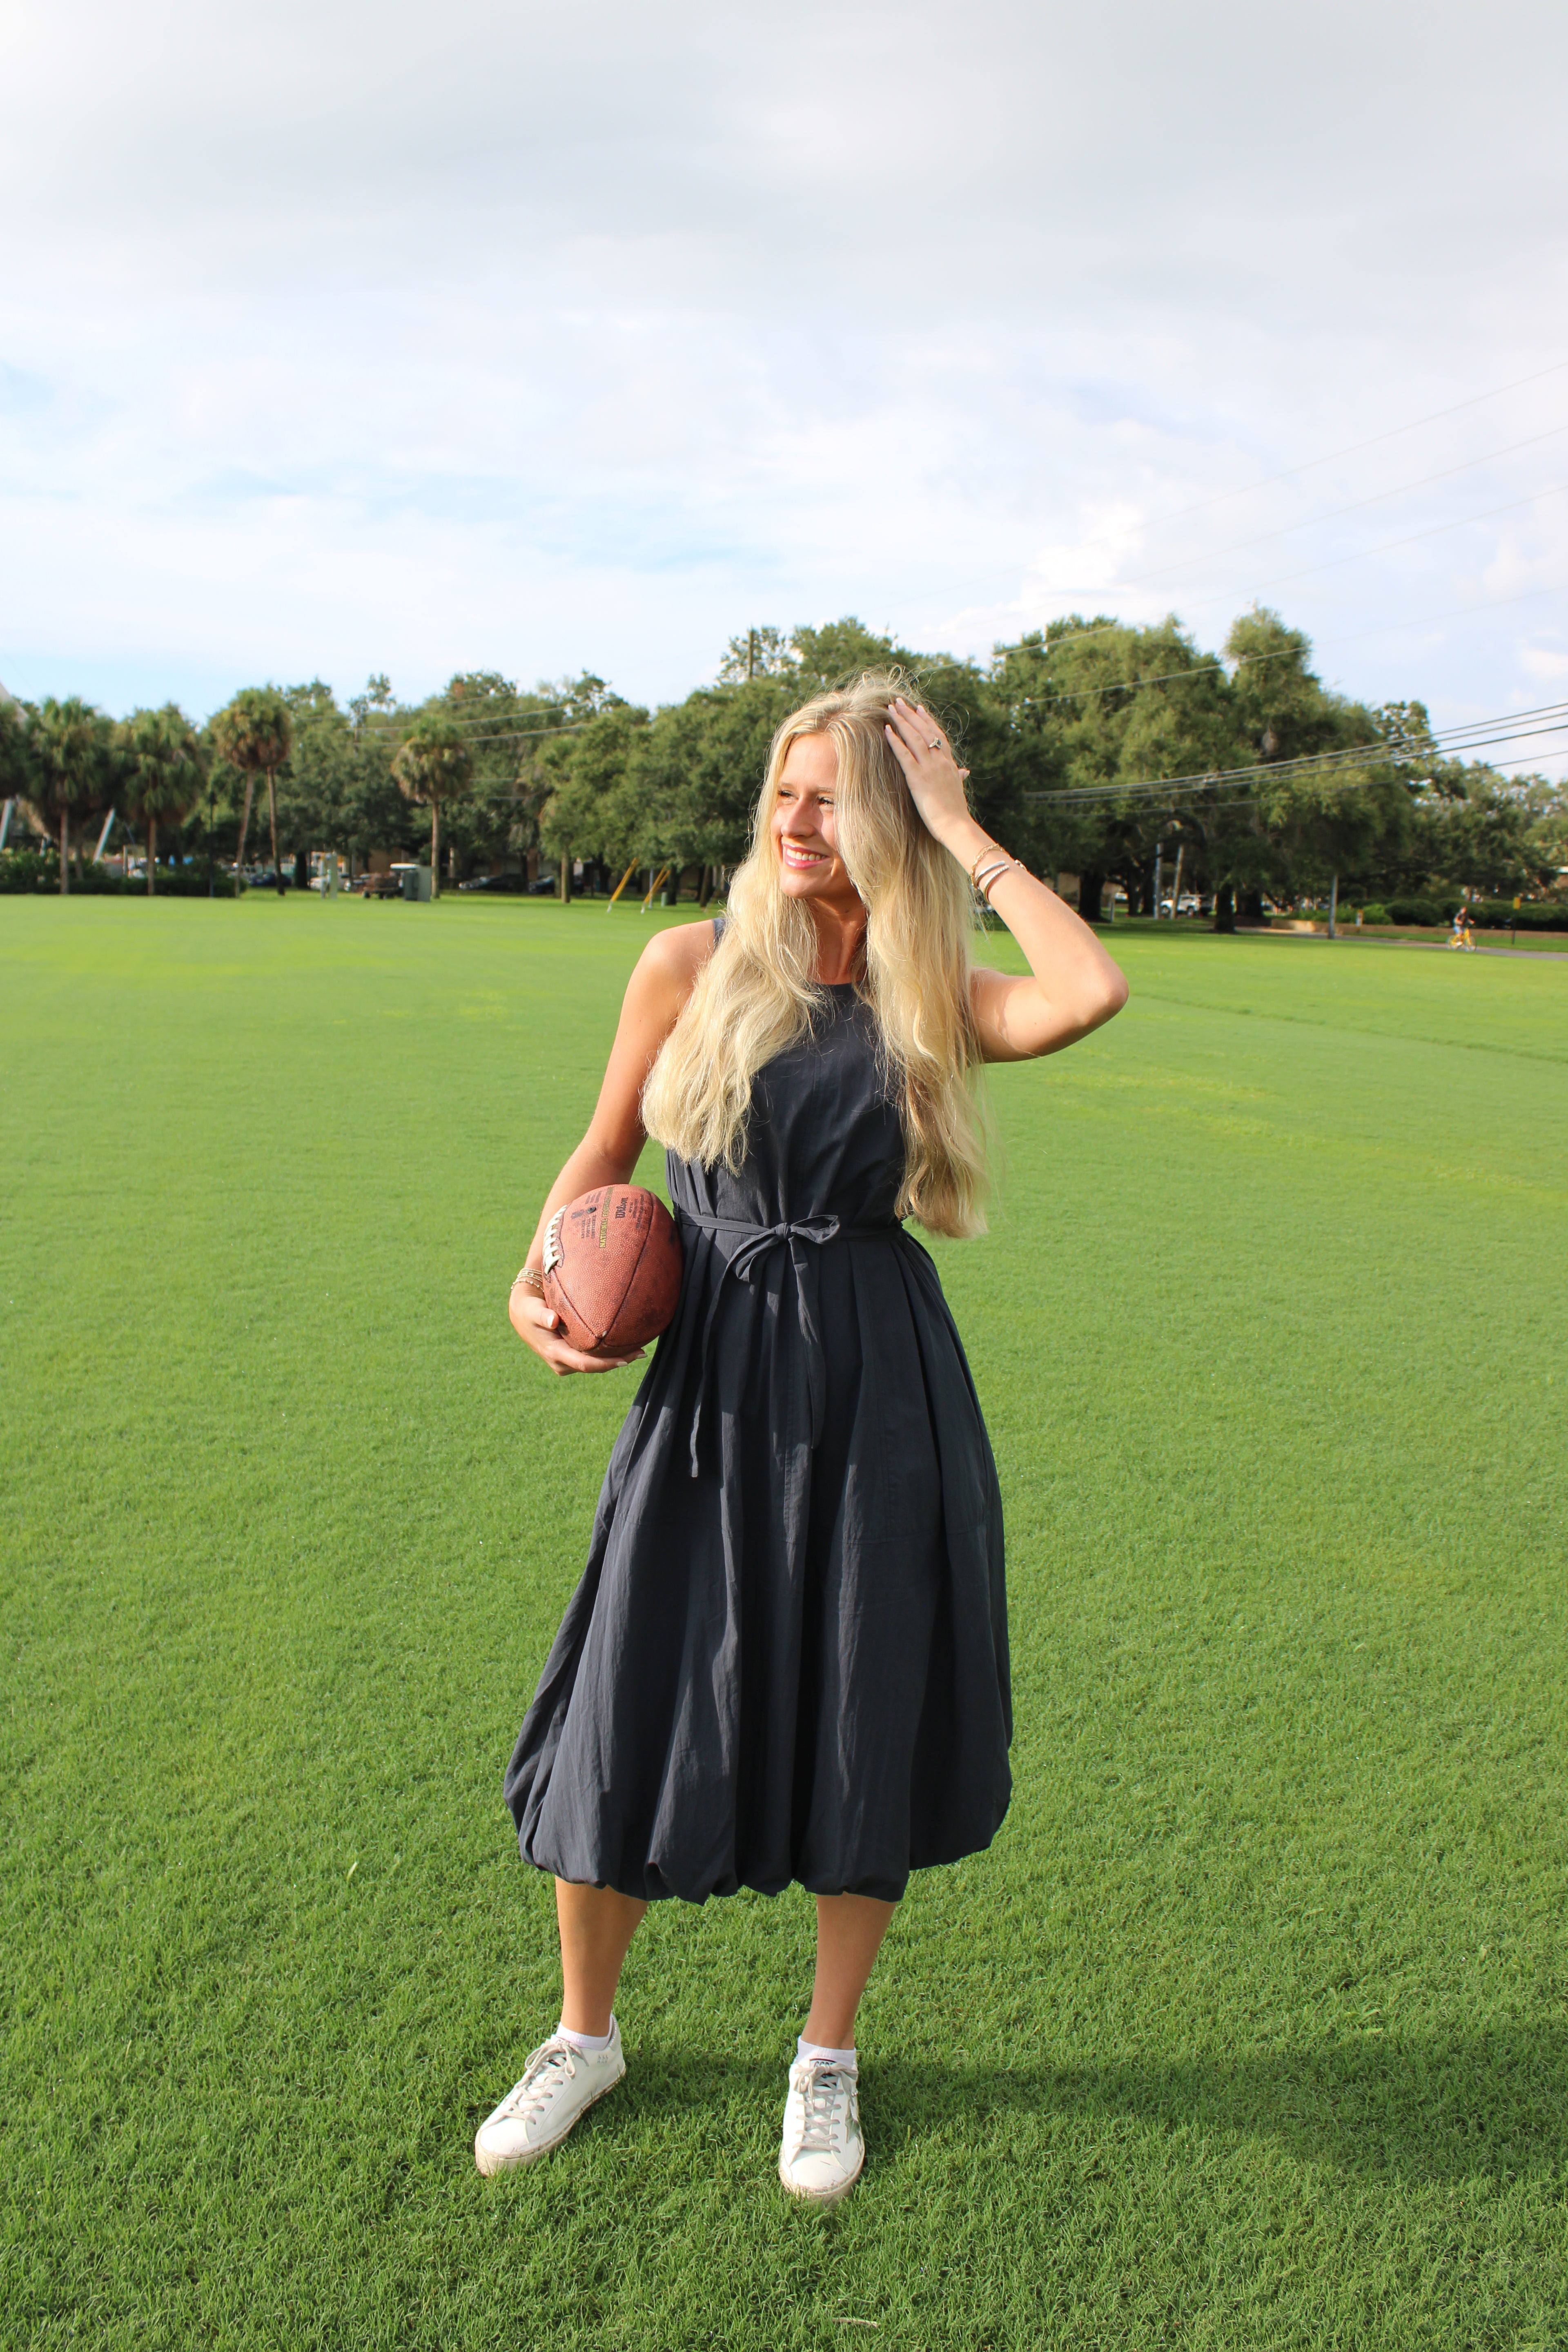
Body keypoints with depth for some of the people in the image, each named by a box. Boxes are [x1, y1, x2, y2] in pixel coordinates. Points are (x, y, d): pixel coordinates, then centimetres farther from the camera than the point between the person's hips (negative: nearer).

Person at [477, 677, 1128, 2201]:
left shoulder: (930, 1002, 1)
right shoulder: (693, 965, 1)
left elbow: (1092, 996, -19)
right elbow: (605, 1148, 10)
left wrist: (967, 837, -11)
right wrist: (539, 1284, -6)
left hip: (878, 1400, 0)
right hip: (711, 1384, 0)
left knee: (860, 1726, 12)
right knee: (631, 1716, 7)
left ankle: (827, 2057, 37)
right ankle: (585, 2034, 36)